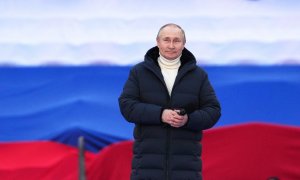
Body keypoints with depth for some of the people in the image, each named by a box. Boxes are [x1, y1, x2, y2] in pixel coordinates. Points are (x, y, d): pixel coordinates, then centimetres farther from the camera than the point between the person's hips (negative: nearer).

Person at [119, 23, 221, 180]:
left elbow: (213, 110, 6)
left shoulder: (198, 75, 10)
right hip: (148, 160, -1)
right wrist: (160, 114, -17)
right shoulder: (139, 72, 8)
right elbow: (126, 106, -3)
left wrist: (188, 120, -15)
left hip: (186, 161, 1)